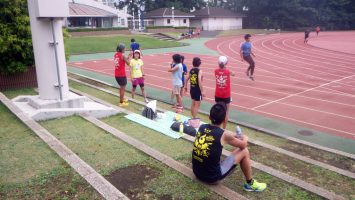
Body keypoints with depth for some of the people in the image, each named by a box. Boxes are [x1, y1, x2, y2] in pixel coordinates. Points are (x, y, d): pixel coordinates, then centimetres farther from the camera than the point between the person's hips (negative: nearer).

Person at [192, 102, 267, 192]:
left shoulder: (201, 127, -3)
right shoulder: (224, 135, -18)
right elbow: (243, 145, 1)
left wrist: (231, 136, 22)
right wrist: (245, 138, 22)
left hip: (197, 172, 6)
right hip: (212, 177, -6)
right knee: (244, 151, 4)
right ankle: (250, 184, 19)